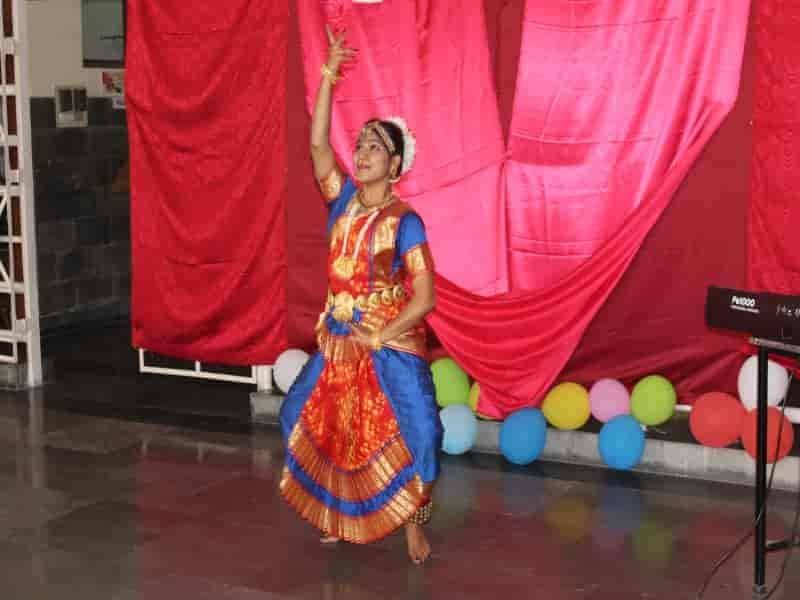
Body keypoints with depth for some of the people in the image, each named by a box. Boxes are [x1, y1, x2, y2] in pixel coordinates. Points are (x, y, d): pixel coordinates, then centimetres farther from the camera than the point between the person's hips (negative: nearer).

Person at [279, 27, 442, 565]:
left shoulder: (404, 221, -12)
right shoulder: (344, 200, 2)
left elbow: (425, 298, -15)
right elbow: (318, 144, -10)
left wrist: (378, 339, -16)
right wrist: (329, 75, -14)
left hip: (392, 348, -5)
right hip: (338, 346, 6)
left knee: (407, 436, -7)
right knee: (327, 432, 12)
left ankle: (413, 525, 9)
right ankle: (340, 517, 29)